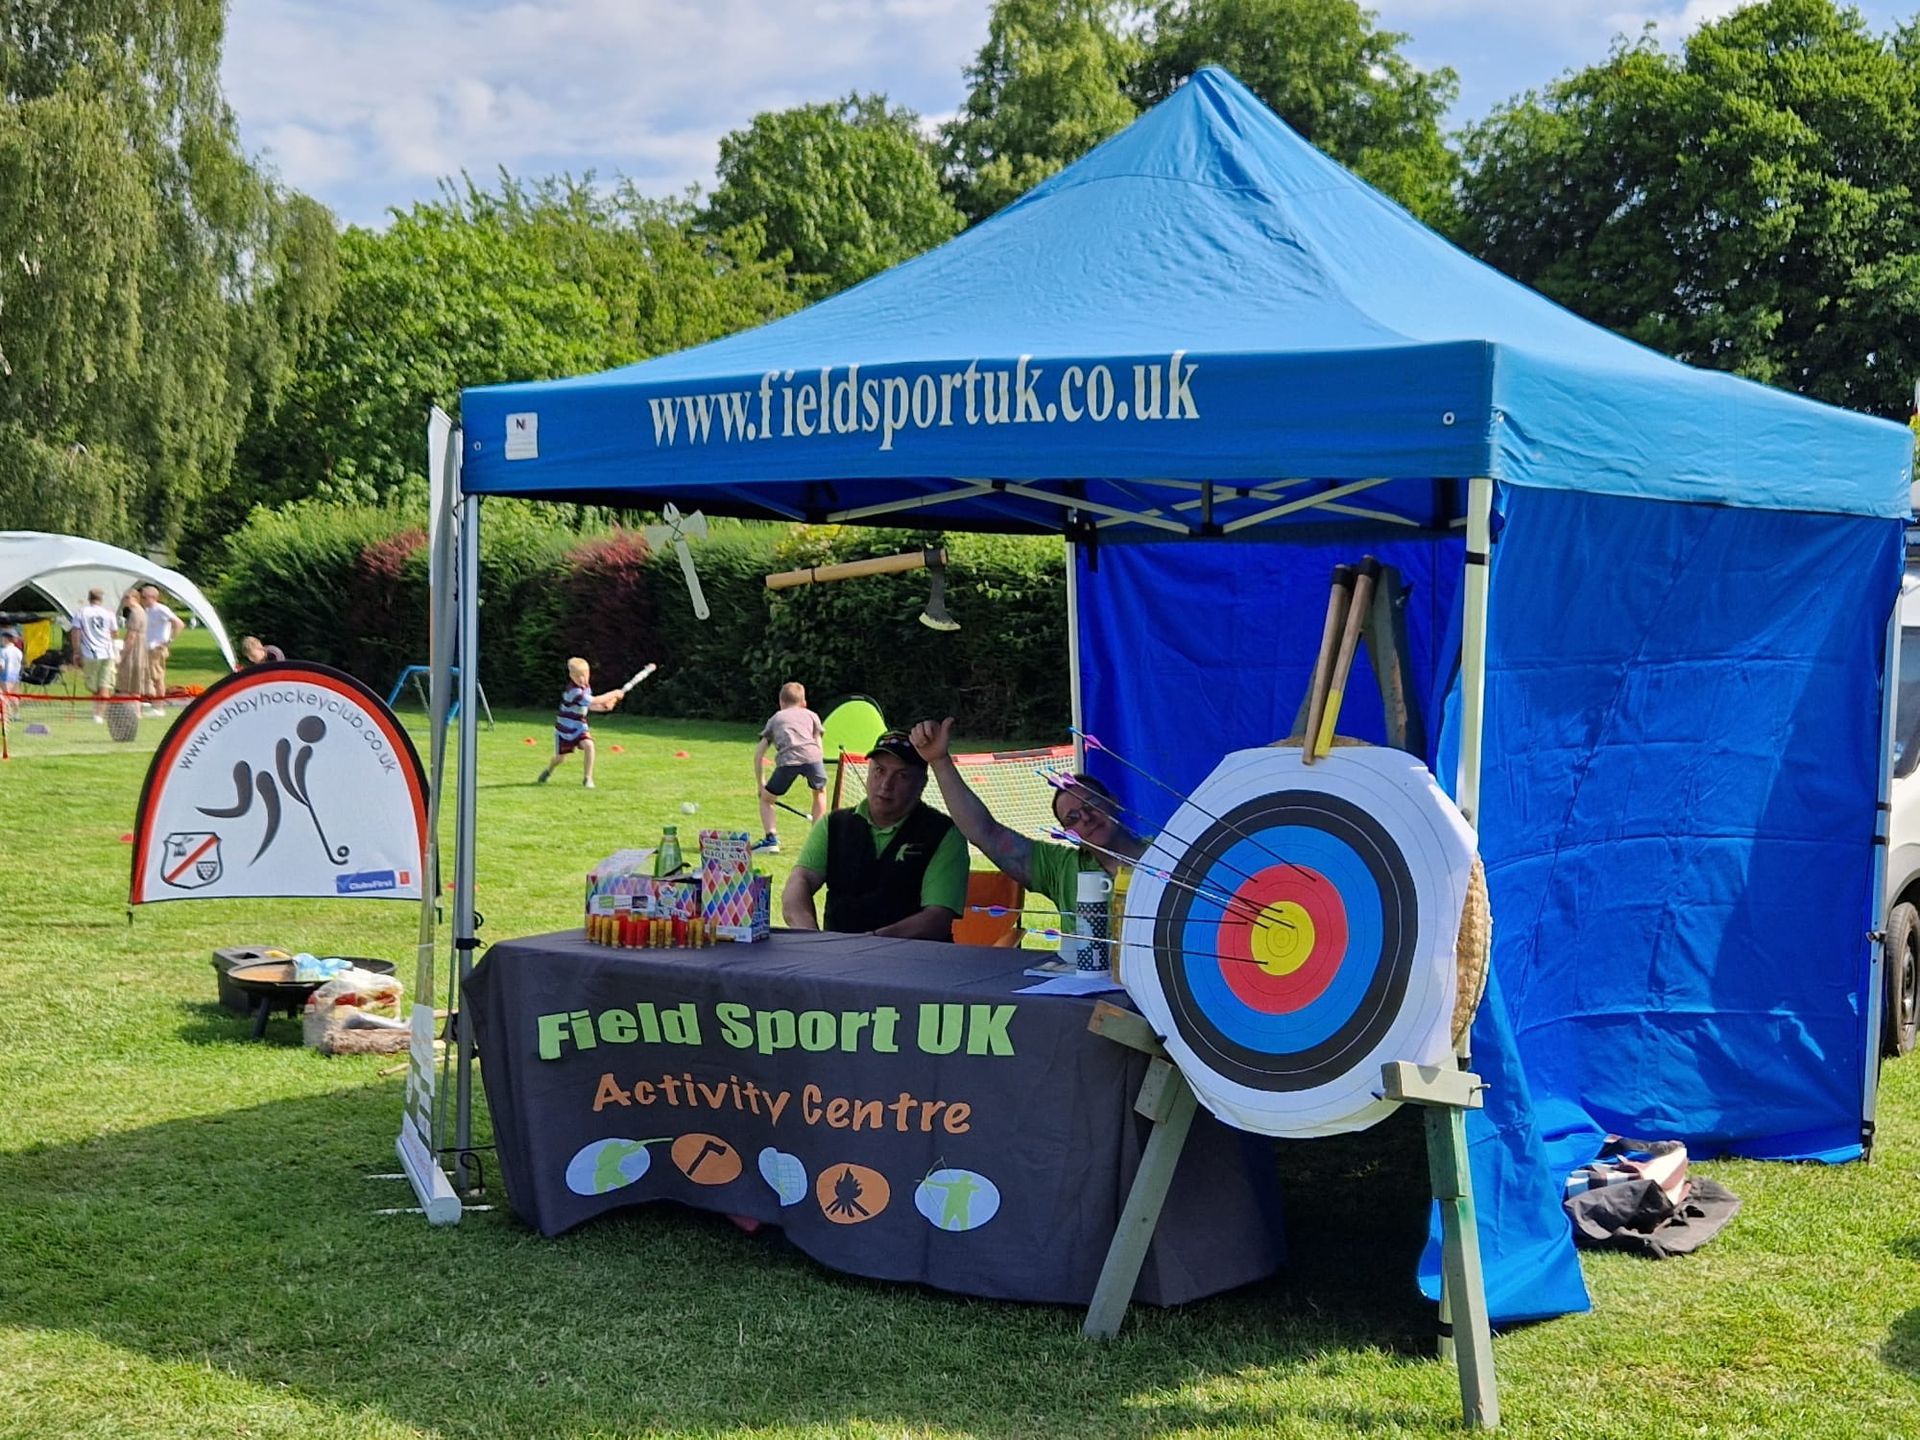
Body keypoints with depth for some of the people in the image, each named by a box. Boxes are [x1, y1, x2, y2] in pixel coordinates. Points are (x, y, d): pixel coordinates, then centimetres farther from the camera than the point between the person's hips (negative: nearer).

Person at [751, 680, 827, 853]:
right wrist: (815, 773, 32)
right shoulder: (811, 715, 32)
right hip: (811, 756, 1)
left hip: (787, 759, -1)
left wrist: (759, 783, 32)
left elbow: (758, 754, 27)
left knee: (766, 799, 19)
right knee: (820, 792, 30)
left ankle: (770, 839, 1)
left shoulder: (775, 718, 32)